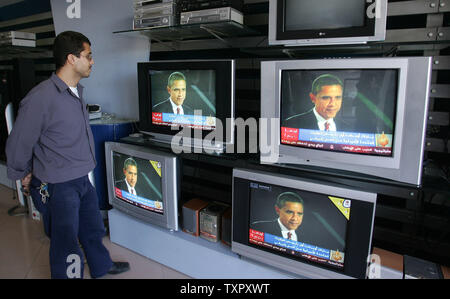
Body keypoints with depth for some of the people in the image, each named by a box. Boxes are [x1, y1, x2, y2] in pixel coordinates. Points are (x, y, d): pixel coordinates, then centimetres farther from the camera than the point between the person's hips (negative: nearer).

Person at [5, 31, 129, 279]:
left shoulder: (77, 91, 5)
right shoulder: (40, 98, -23)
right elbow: (18, 145, -13)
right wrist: (25, 177, 2)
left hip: (83, 180, 8)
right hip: (58, 187, -8)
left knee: (92, 229, 25)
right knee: (66, 243, 10)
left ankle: (101, 267, 48)